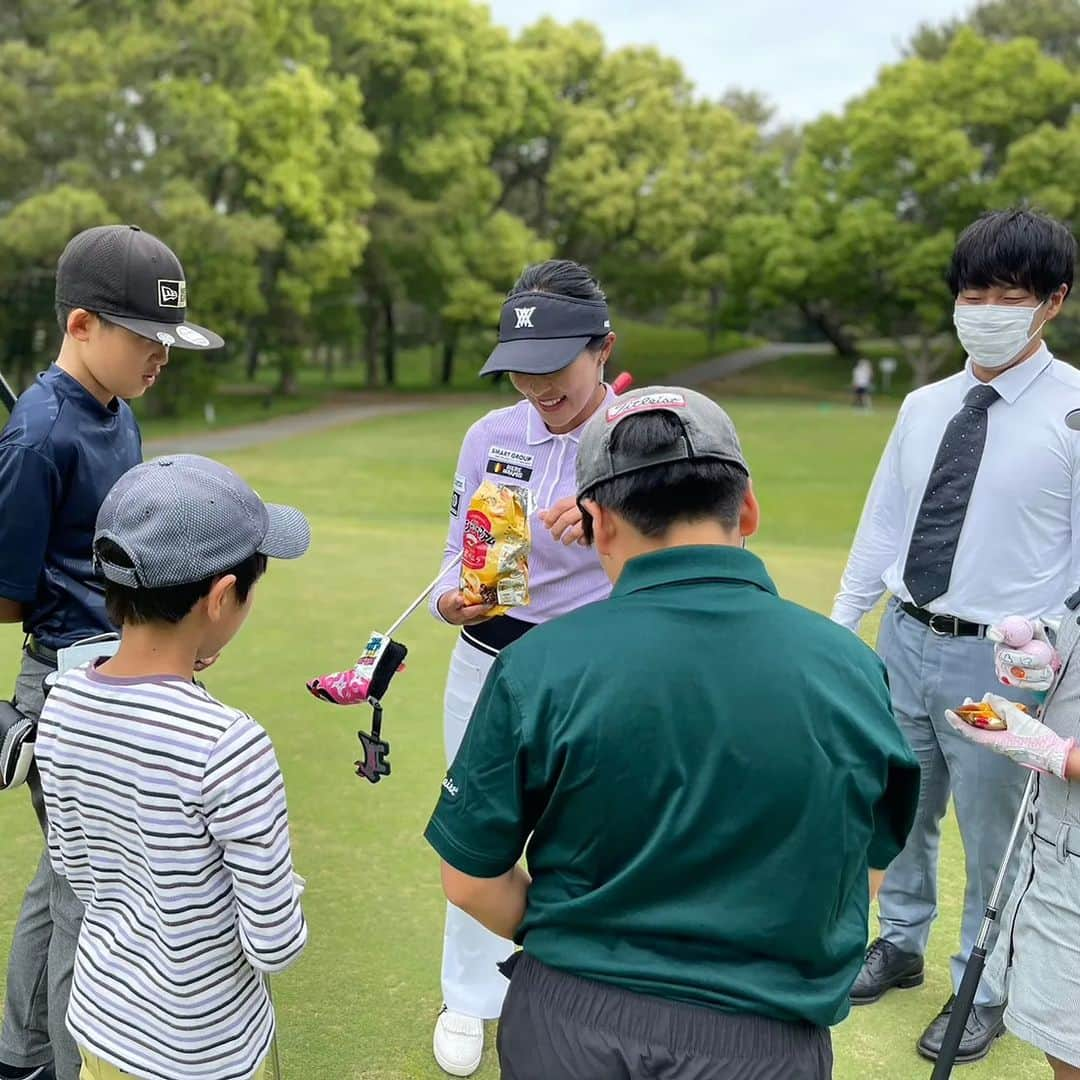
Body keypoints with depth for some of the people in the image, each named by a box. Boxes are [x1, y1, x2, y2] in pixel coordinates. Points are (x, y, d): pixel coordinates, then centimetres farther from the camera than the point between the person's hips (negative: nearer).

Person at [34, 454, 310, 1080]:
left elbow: (73, 867, 3)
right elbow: (276, 945, -23)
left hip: (100, 1017, 5)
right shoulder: (228, 744, -31)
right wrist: (280, 885, -4)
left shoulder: (63, 704, -12)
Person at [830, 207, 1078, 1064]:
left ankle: (983, 991, 35)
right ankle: (901, 945, 46)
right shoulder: (924, 407, 2)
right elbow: (883, 523, 8)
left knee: (993, 839, 12)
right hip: (906, 641, 5)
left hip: (999, 660, -5)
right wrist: (839, 627, 11)